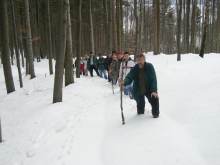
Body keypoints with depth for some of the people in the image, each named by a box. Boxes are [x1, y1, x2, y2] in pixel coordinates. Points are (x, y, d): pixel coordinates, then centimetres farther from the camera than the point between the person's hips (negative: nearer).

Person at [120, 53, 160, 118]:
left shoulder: (149, 66, -18)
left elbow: (153, 79, -21)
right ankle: (140, 112, 49)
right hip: (138, 91, 1)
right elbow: (129, 77, -23)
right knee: (140, 103, 13)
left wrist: (154, 90, -30)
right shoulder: (135, 69, -15)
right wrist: (124, 82, -46)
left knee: (155, 99, -14)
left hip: (148, 89, -1)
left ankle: (155, 113, 17)